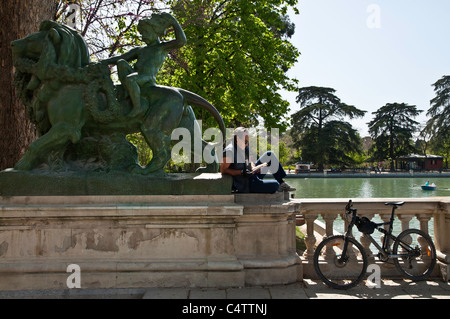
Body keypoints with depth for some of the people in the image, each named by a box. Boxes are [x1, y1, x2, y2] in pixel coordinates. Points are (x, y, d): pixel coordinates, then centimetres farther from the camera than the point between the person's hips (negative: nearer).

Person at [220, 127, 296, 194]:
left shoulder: (244, 148, 8)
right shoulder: (229, 151, -19)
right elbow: (223, 170, -22)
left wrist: (253, 168, -8)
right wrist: (241, 172, -27)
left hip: (252, 176, 9)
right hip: (245, 185, -9)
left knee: (269, 155, 6)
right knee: (275, 185, -22)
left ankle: (282, 183, 8)